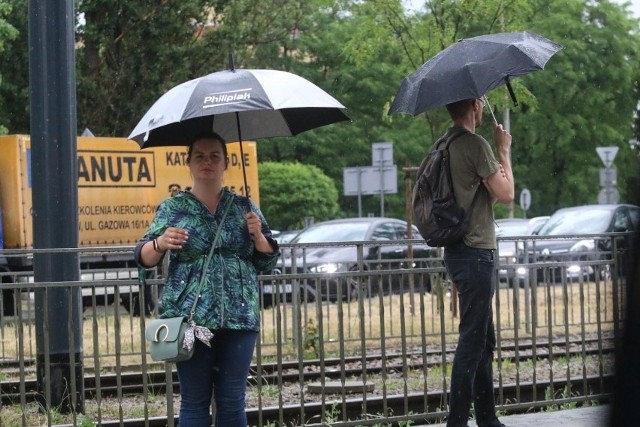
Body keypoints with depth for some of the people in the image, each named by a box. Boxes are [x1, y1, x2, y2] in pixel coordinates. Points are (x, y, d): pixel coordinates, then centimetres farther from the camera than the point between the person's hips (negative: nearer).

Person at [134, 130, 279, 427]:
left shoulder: (244, 207, 12)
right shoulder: (173, 208, 7)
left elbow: (268, 263, 14)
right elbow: (144, 258, 3)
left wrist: (258, 235, -5)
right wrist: (160, 244, -18)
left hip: (240, 319, 2)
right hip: (189, 318, -2)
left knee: (233, 403, 3)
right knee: (194, 402, -3)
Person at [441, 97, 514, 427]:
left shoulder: (446, 145, 13)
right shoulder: (475, 144, -16)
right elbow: (506, 193, -13)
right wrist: (504, 150, -3)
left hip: (459, 250, 10)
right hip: (476, 253, -10)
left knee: (483, 341, 16)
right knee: (472, 343, -7)